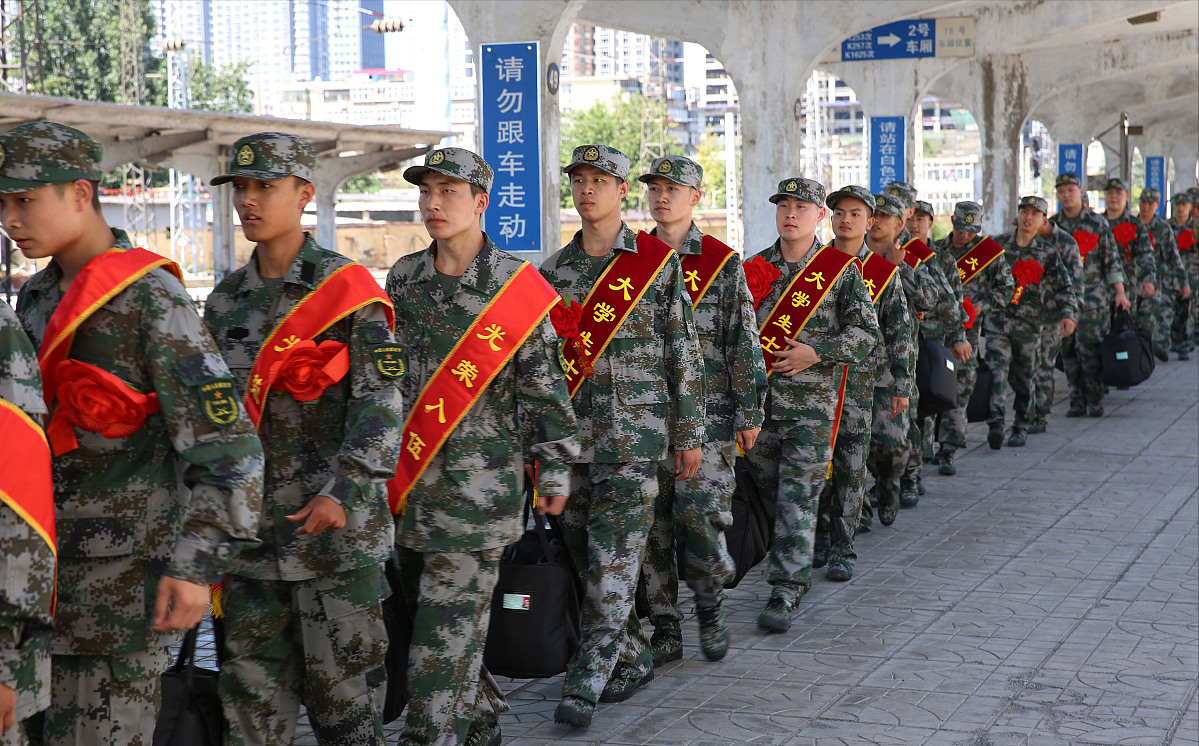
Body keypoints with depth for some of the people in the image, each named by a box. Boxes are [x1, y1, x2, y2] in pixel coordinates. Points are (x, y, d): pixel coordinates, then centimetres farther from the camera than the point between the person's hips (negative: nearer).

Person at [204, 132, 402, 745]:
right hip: (247, 523, 5)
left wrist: (345, 490, -20)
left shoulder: (347, 289, -5)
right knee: (252, 685, 9)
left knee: (341, 676, 0)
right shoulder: (226, 300, 12)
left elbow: (381, 398, -10)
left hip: (333, 520, -5)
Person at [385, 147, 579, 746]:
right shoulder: (403, 278, 10)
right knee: (428, 610, 13)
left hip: (479, 487, -5)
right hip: (407, 480, 5)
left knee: (446, 630, -7)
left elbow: (544, 382, -2)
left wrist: (554, 469, -3)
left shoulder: (515, 285, -4)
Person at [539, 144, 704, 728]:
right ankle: (633, 659, 25)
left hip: (633, 437, -4)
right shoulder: (553, 270, 10)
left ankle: (586, 683, -5)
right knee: (585, 558, 9)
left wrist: (689, 435, -1)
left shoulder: (659, 263, 0)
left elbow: (684, 354, 1)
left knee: (613, 562, -8)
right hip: (569, 433, 4)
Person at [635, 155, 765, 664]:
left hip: (707, 410, -3)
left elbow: (744, 342, 1)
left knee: (700, 513, -7)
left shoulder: (722, 263, 1)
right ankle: (665, 629, 12)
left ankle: (710, 607, 17)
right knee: (652, 519, 2)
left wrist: (750, 412, -3)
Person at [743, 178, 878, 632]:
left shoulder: (842, 271, 0)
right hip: (759, 399, 4)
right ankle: (795, 568, 30)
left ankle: (786, 590, -3)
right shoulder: (755, 268, 9)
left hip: (812, 402, -4)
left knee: (798, 496, -6)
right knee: (769, 490, 12)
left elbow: (866, 333, -3)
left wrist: (817, 353, -13)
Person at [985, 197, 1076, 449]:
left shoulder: (1048, 253, 4)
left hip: (1028, 323, 0)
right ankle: (996, 423, -24)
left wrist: (1067, 314, -9)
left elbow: (1065, 287, 4)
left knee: (1023, 378, 8)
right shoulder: (999, 244, 7)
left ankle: (1020, 428, 20)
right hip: (997, 318, 0)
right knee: (997, 370, -17)